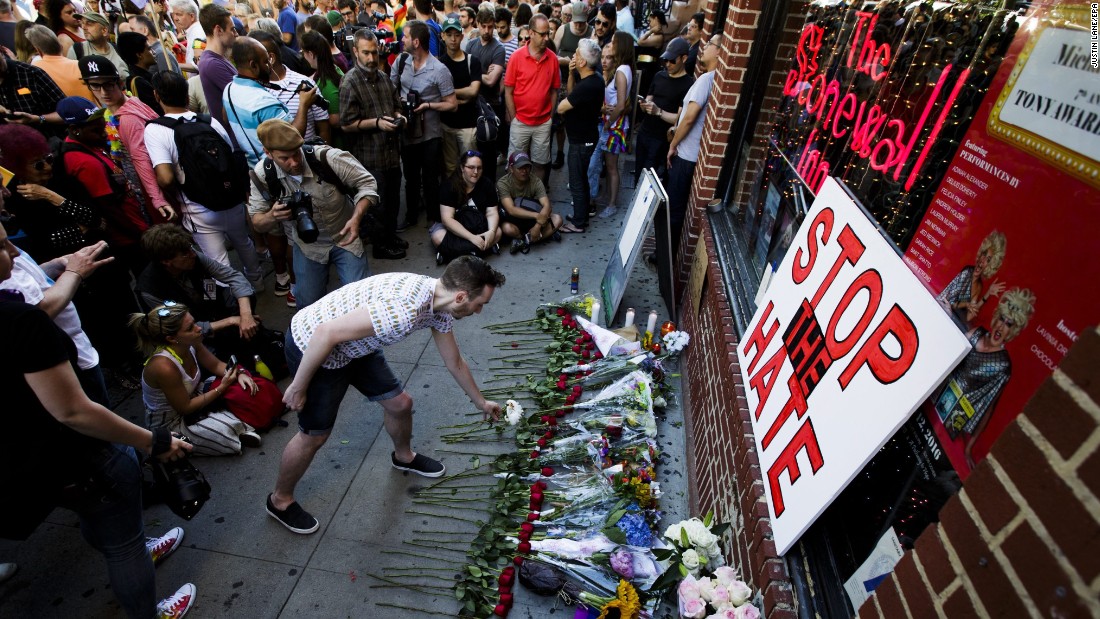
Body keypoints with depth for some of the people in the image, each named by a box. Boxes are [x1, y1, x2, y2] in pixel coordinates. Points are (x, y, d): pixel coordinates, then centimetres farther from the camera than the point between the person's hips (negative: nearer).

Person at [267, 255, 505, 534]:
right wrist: (298, 387, -19)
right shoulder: (403, 311, -38)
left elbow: (454, 362, 8)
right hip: (313, 346, -8)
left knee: (400, 403, 14)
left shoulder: (441, 304, -7)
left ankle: (404, 457, 44)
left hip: (353, 345, 8)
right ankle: (280, 501, 34)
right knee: (314, 435, 7)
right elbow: (326, 333, -33)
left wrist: (480, 402, 19)